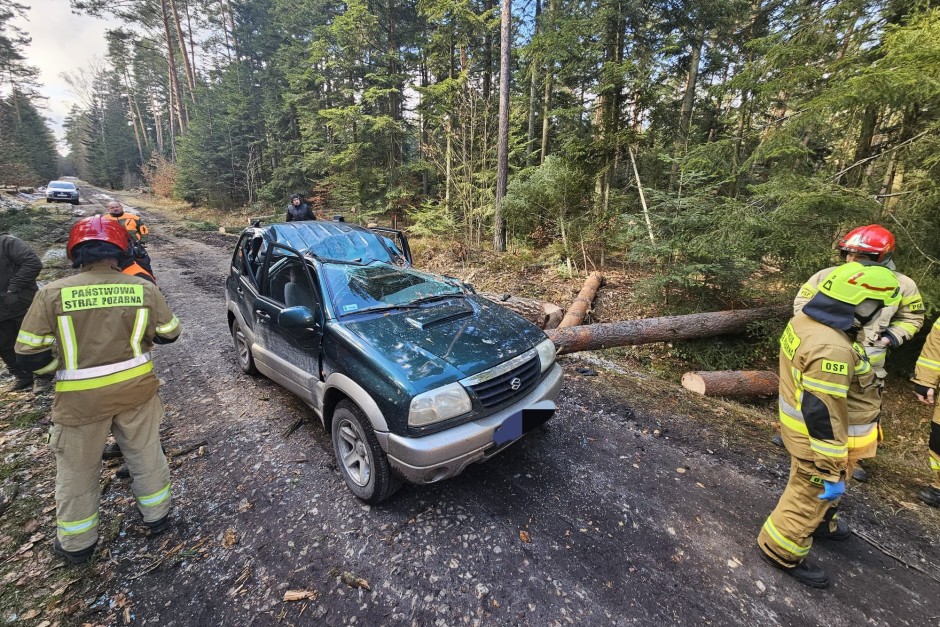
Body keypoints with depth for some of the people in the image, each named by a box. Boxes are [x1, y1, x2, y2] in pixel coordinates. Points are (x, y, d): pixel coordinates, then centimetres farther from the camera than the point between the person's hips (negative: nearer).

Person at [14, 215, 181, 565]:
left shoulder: (53, 293, -12)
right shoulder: (144, 289, -9)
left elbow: (29, 356, -8)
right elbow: (169, 334, 2)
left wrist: (62, 369, 12)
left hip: (81, 399, -1)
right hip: (136, 390, 1)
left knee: (77, 472, 20)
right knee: (146, 457, 21)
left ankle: (76, 544, 38)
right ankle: (156, 516, 39)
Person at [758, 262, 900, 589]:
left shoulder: (803, 320, -5)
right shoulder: (831, 349, -34)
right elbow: (823, 415, -30)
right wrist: (831, 471, -23)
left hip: (797, 418, 10)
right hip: (813, 434, -10)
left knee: (818, 487, 32)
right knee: (812, 495, 11)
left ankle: (819, 523, 57)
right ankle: (781, 550, 30)